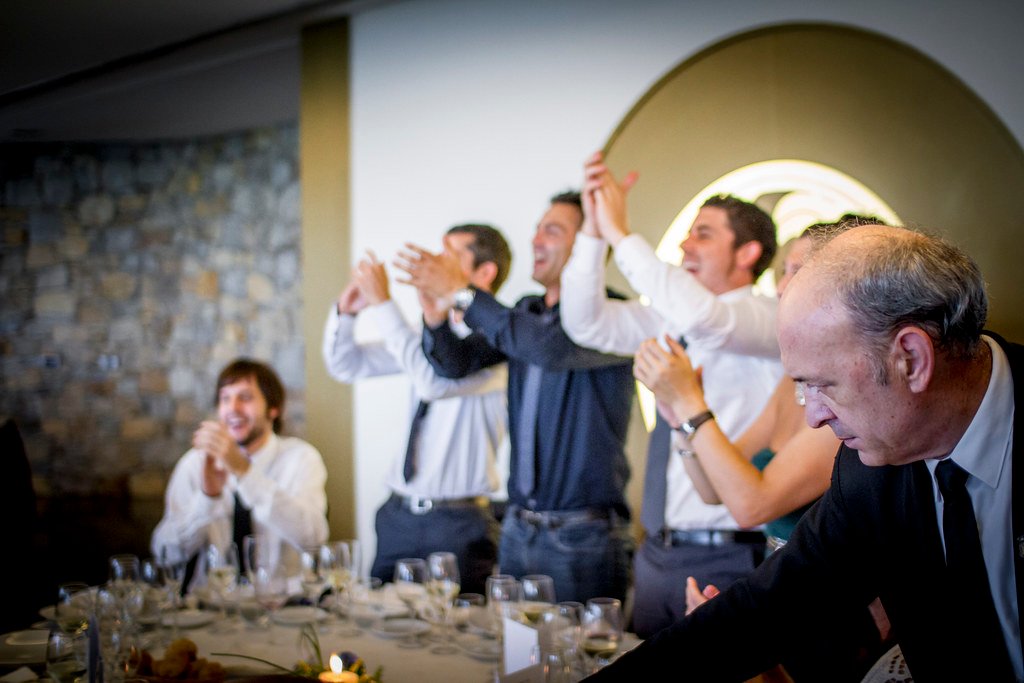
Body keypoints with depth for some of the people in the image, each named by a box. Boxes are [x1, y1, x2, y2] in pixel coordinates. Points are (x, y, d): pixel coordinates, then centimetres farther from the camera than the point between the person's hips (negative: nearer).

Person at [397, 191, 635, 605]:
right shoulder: (526, 313, 11)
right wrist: (434, 308, -15)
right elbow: (456, 362, 5)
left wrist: (463, 294, -25)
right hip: (518, 527, 7)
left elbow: (551, 348, -30)